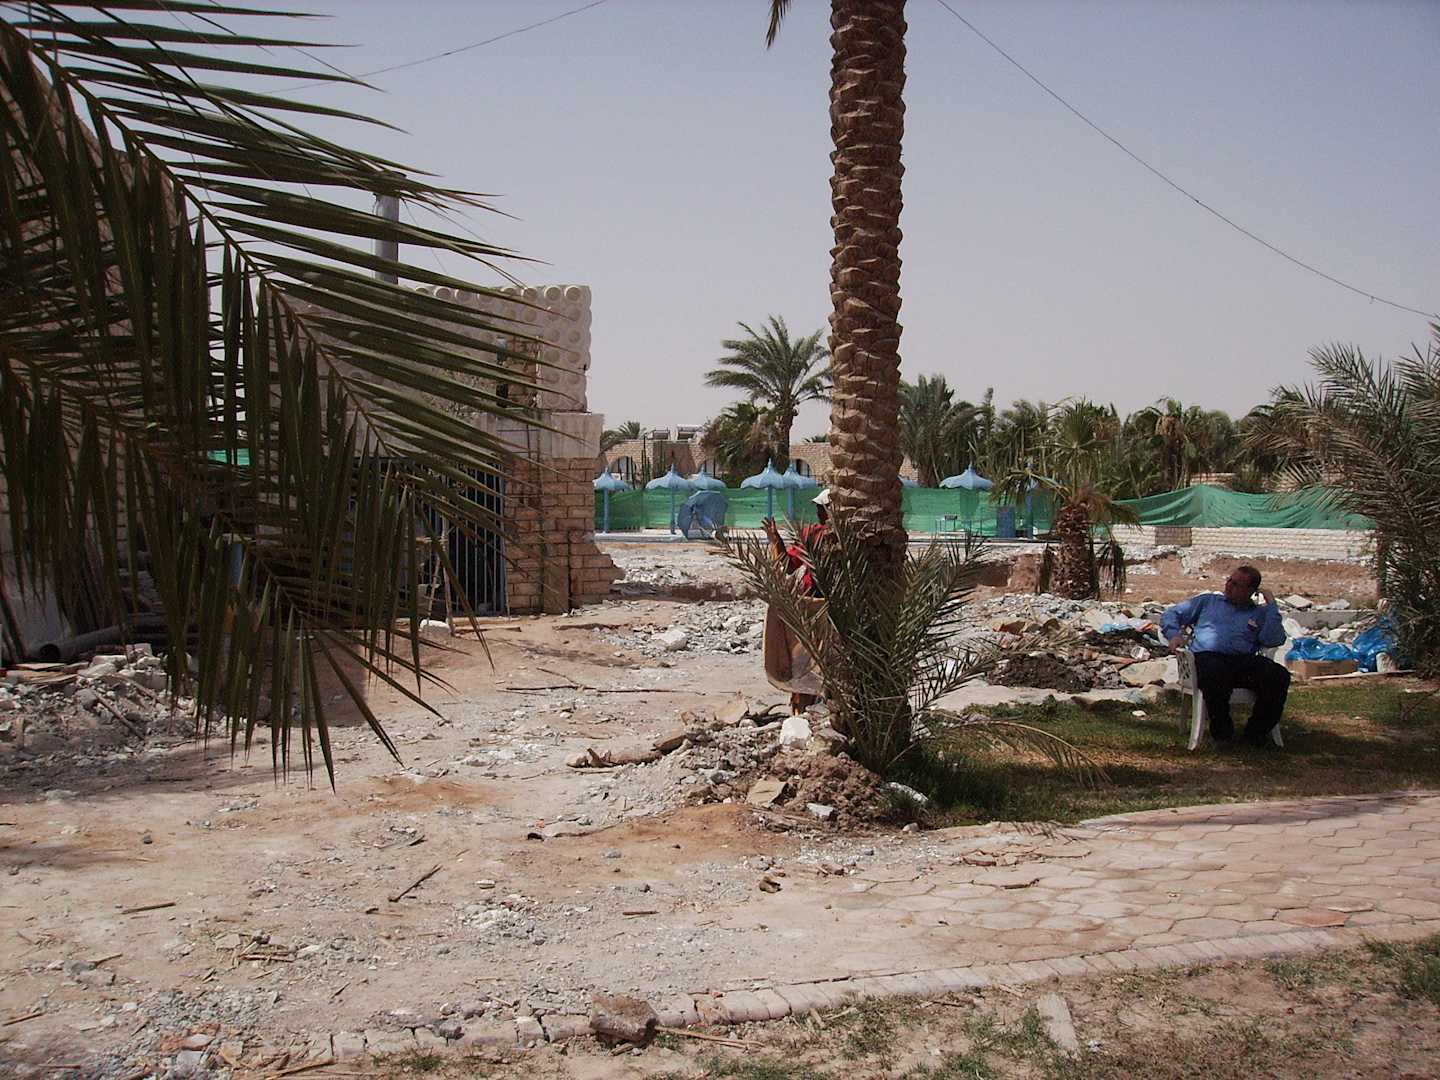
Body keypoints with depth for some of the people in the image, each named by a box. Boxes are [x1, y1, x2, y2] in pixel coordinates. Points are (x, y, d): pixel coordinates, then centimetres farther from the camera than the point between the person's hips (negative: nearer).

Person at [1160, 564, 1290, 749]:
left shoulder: (1260, 613, 24)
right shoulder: (1208, 601, 27)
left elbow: (1273, 640, 4)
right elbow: (1171, 614, 25)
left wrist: (1271, 605, 8)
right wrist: (1174, 634, 5)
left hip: (1245, 659, 2)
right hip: (1208, 656, -1)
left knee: (1279, 676, -28)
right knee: (1215, 675, -39)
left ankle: (1256, 732, -10)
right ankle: (1222, 733, -18)